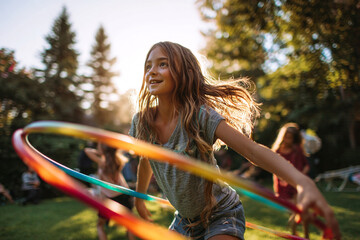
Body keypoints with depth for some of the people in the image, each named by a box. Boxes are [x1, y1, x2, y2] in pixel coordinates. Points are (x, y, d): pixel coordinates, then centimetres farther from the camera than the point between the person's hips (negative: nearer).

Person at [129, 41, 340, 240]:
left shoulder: (199, 116, -26)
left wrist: (303, 182, -49)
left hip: (220, 216, -5)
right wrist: (140, 197, 23)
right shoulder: (141, 122, -11)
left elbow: (252, 149, -34)